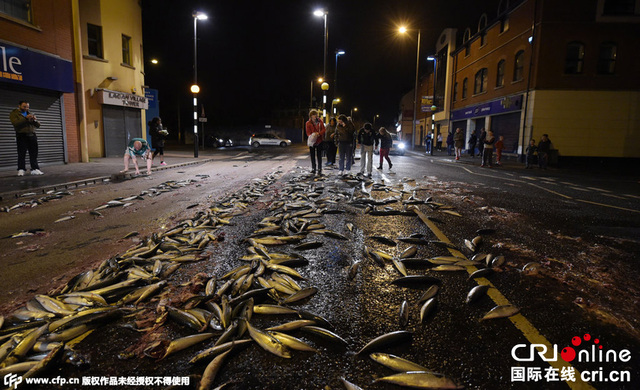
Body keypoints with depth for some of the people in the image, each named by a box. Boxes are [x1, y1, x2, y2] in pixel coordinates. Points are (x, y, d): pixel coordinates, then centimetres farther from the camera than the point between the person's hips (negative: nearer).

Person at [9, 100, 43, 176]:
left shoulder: (29, 114, 21)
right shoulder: (14, 114, 6)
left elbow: (38, 125, 15)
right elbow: (15, 123, -12)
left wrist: (35, 120, -6)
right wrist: (26, 118, -18)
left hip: (32, 135, 4)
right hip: (22, 136, -4)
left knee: (34, 153, 0)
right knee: (21, 154, -4)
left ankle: (35, 169, 1)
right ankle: (21, 170, 1)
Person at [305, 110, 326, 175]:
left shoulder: (320, 121, 3)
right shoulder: (308, 123, 1)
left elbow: (324, 130, 1)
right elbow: (308, 132, -3)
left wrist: (318, 133, -18)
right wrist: (311, 136, -24)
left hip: (319, 141, 0)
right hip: (312, 141, 1)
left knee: (319, 156, 1)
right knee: (312, 156, 7)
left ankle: (320, 169, 6)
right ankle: (313, 169, 17)